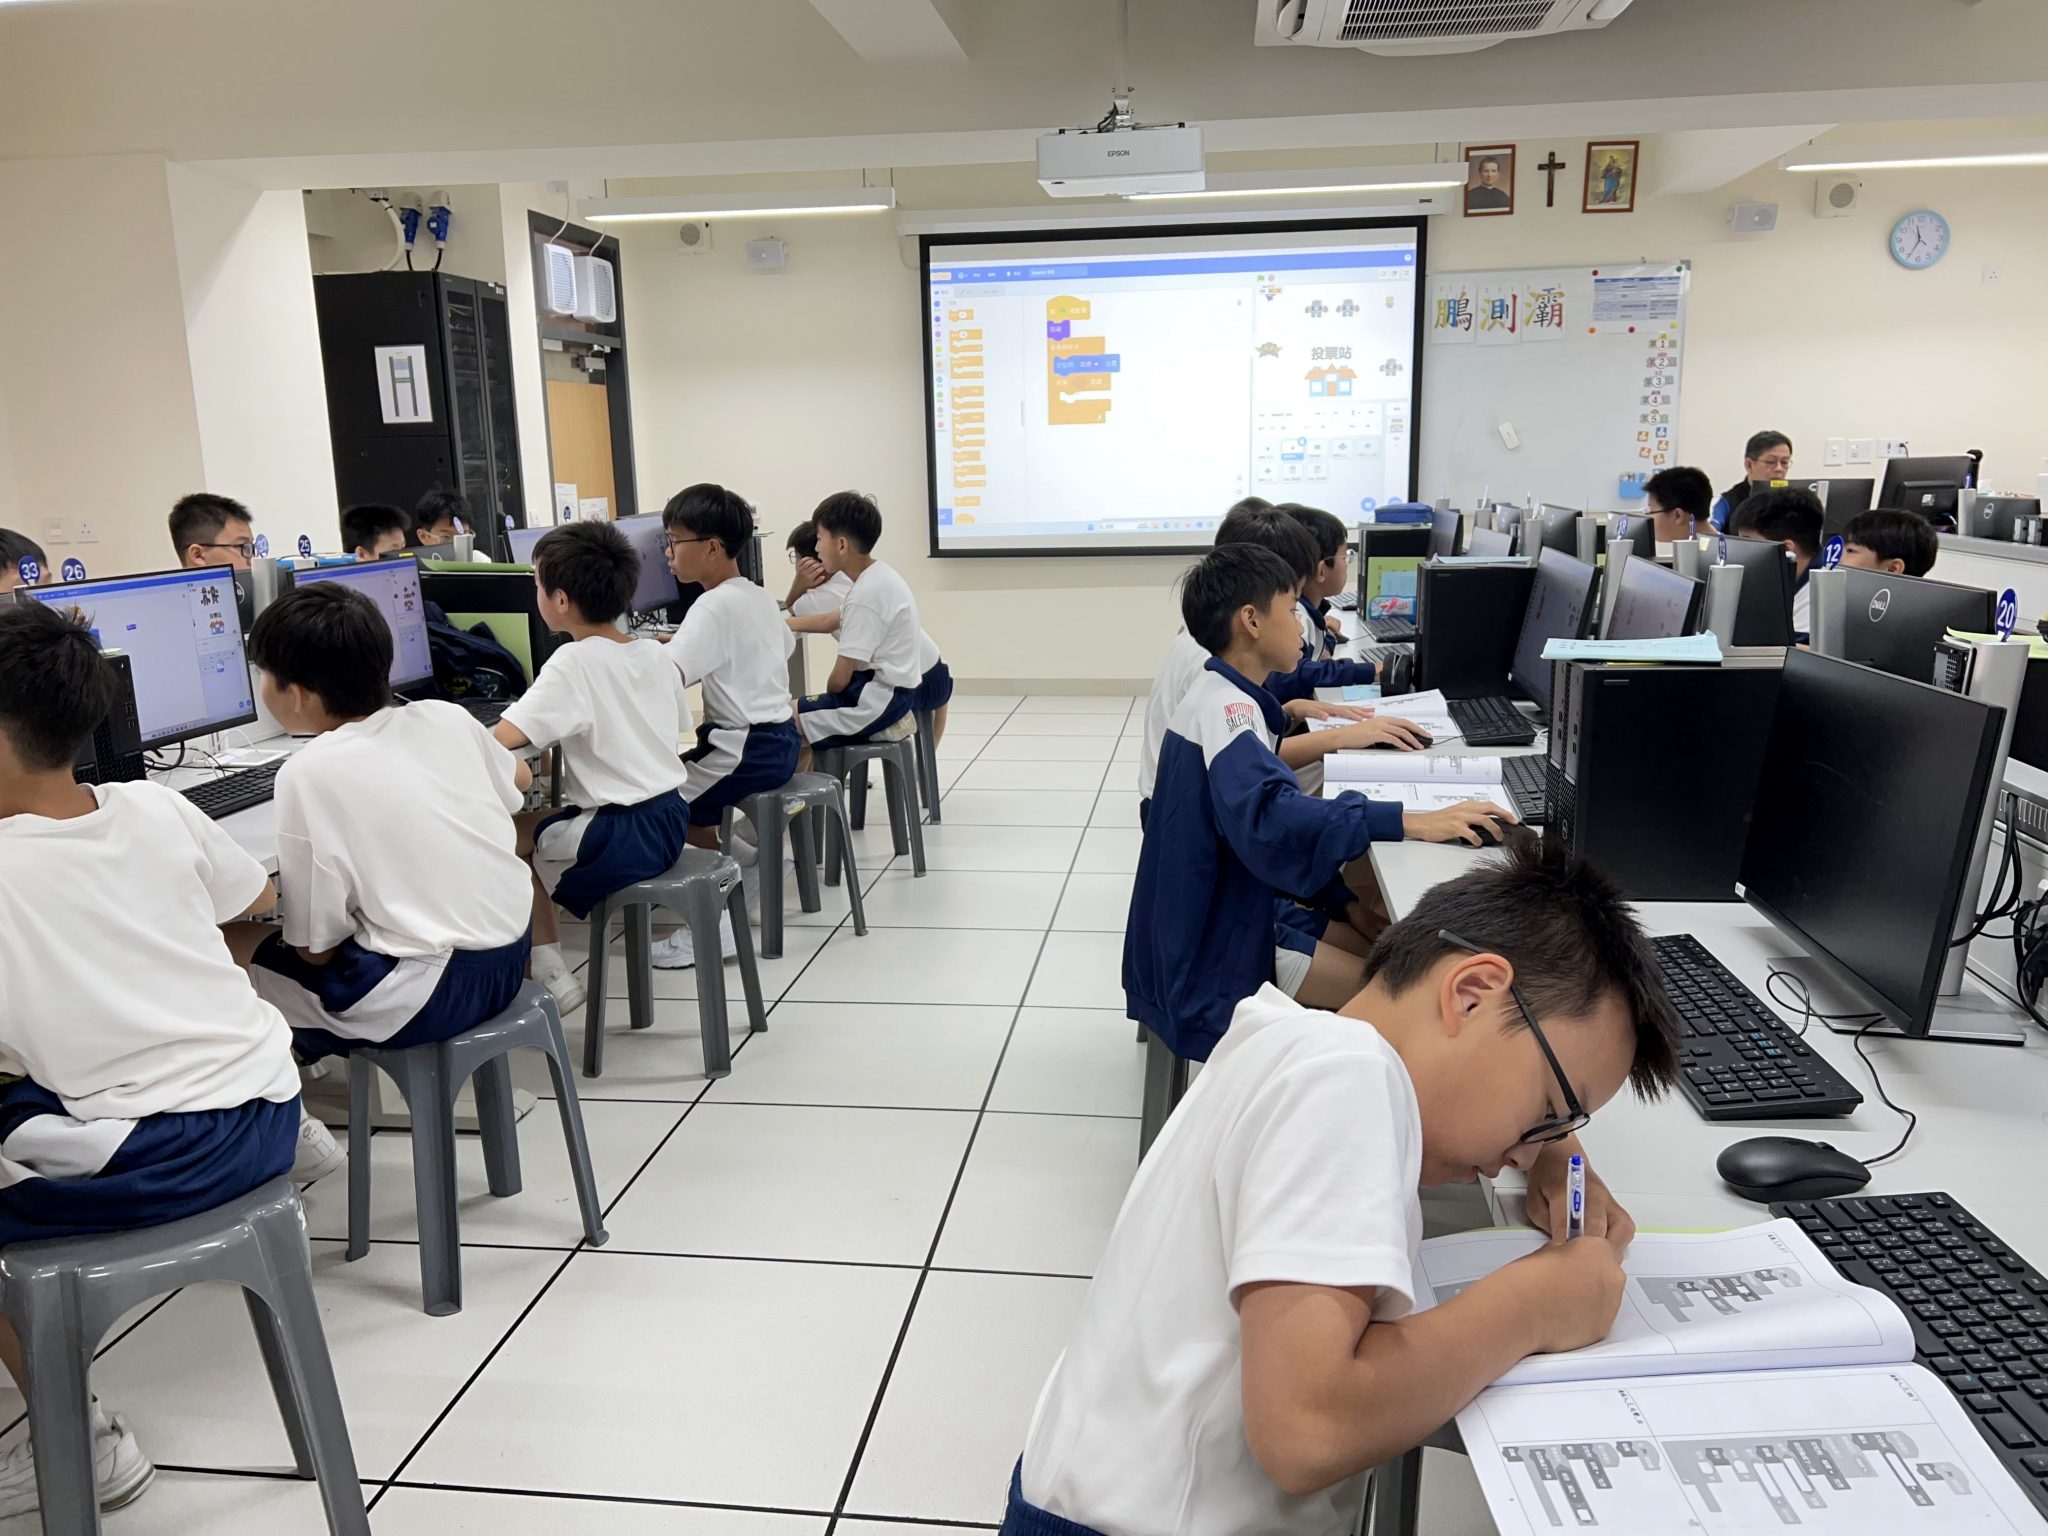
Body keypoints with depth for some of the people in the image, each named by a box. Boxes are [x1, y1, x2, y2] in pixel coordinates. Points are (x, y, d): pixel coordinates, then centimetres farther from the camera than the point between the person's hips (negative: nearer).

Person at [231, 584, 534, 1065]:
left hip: (428, 995, -7)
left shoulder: (310, 772, -13)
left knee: (223, 948, 8)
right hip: (507, 959, 7)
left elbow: (316, 947, -8)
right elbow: (520, 779, 25)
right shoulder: (446, 716, 2)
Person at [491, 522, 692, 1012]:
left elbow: (501, 738, -24)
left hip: (625, 836, -8)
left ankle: (550, 975, 14)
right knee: (534, 819, 23)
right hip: (670, 819, 8)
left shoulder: (573, 663, -17)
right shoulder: (656, 654, 5)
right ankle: (548, 965, 23)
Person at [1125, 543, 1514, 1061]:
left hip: (1223, 917, 10)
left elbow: (1267, 785, 15)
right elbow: (1269, 817, -40)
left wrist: (1344, 899, 5)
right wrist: (1413, 822, -40)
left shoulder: (1226, 699, 9)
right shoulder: (1225, 707, -22)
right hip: (1209, 960, -10)